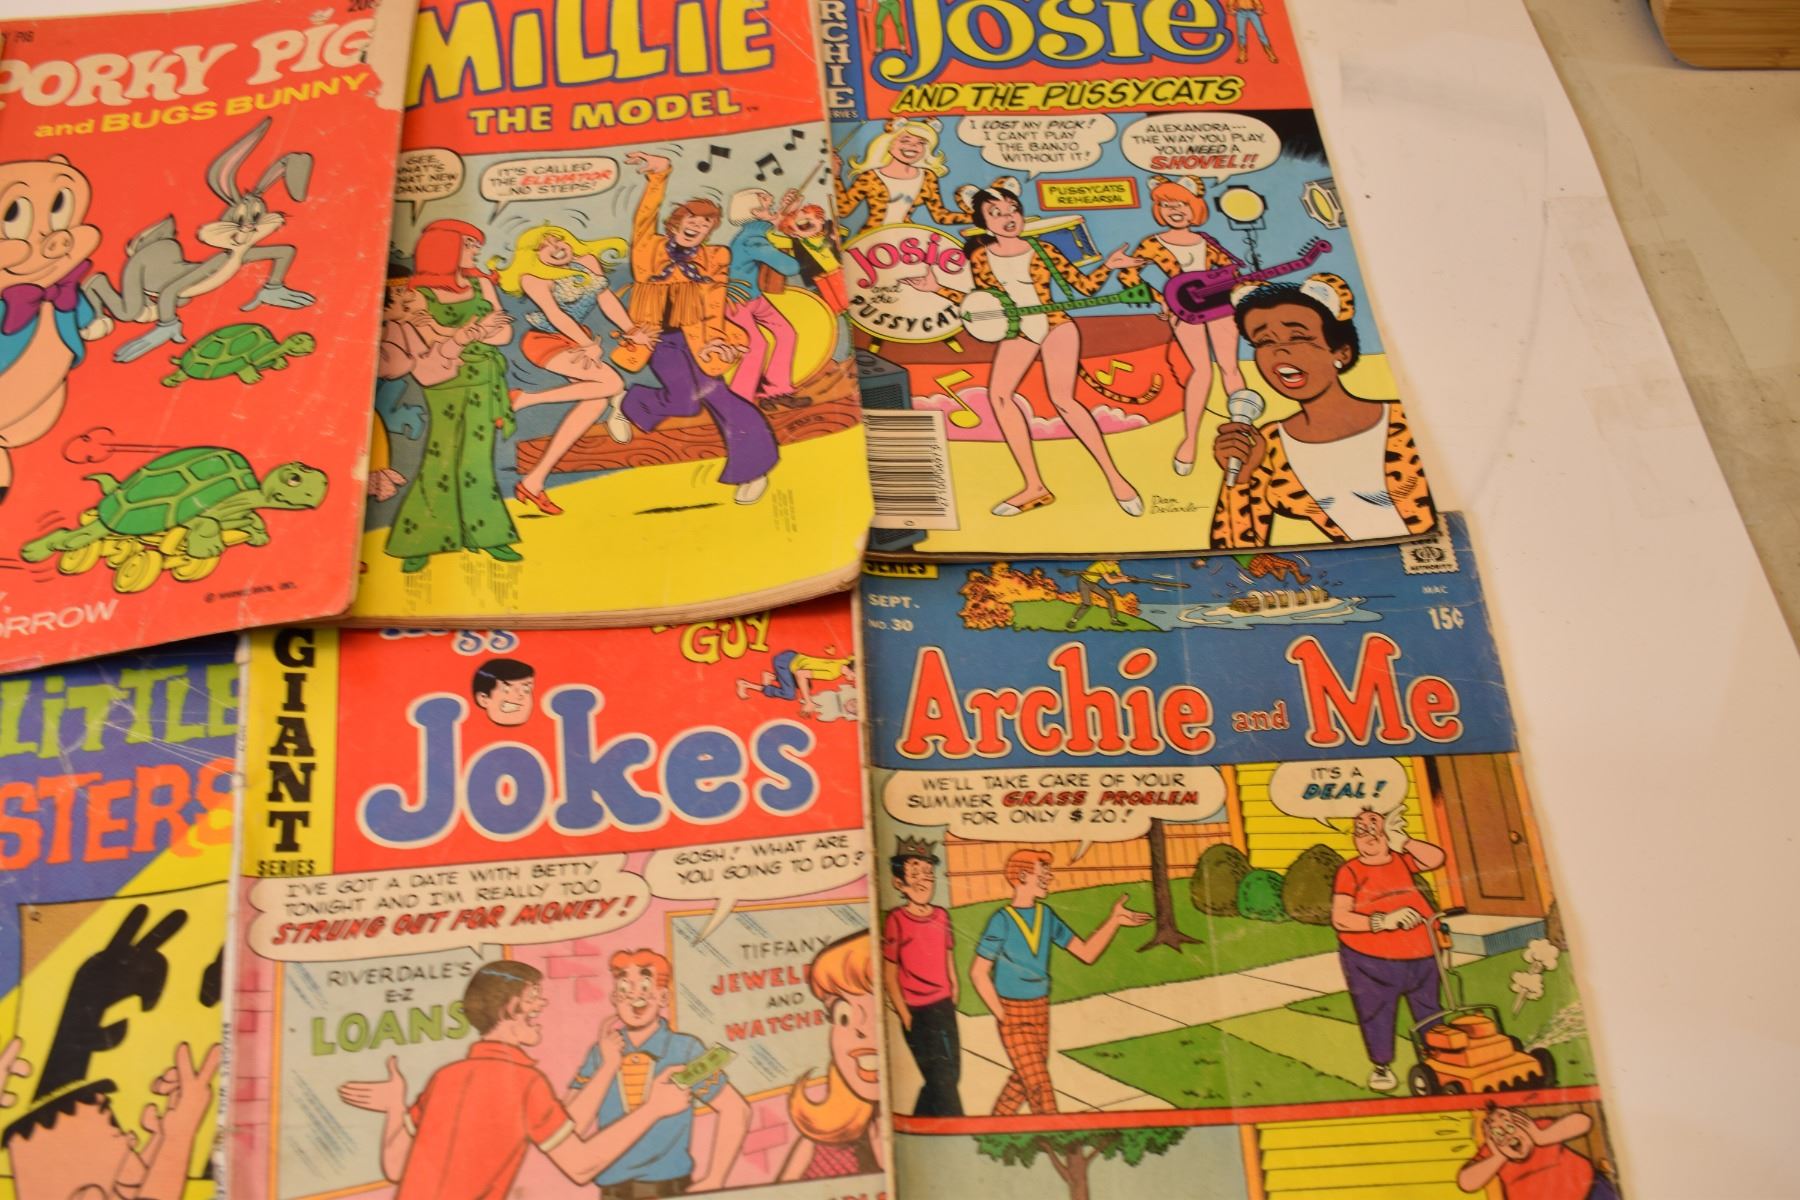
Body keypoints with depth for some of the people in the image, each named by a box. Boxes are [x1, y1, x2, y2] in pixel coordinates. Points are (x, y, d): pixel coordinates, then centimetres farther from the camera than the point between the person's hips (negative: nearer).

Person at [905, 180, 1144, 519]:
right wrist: (938, 289, 6)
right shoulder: (980, 256, 3)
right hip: (1017, 334, 4)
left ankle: (1114, 478, -12)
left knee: (1061, 398, -19)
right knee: (998, 394, -14)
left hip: (1056, 327, -4)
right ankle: (1034, 487, -8)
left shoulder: (1041, 249, -2)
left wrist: (1107, 266, -13)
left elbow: (1085, 286, 2)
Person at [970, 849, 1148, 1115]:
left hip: (1040, 1012, 6)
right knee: (1039, 1087, -6)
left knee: (1022, 1079, 16)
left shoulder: (1046, 915, 2)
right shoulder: (1002, 920, -16)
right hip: (1014, 1016, -6)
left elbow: (1086, 953, 2)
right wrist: (1003, 1016, -13)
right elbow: (978, 973, -13)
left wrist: (1114, 921, -9)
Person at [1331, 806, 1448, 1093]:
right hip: (1370, 958, -3)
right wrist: (1382, 922, -23)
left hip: (1420, 954, 3)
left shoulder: (1401, 860, 7)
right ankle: (1381, 1066, 25)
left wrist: (1401, 840, -16)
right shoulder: (1350, 871, -5)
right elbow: (1339, 918, -14)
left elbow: (1437, 858, -10)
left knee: (1429, 1012, 11)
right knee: (1376, 1013, 6)